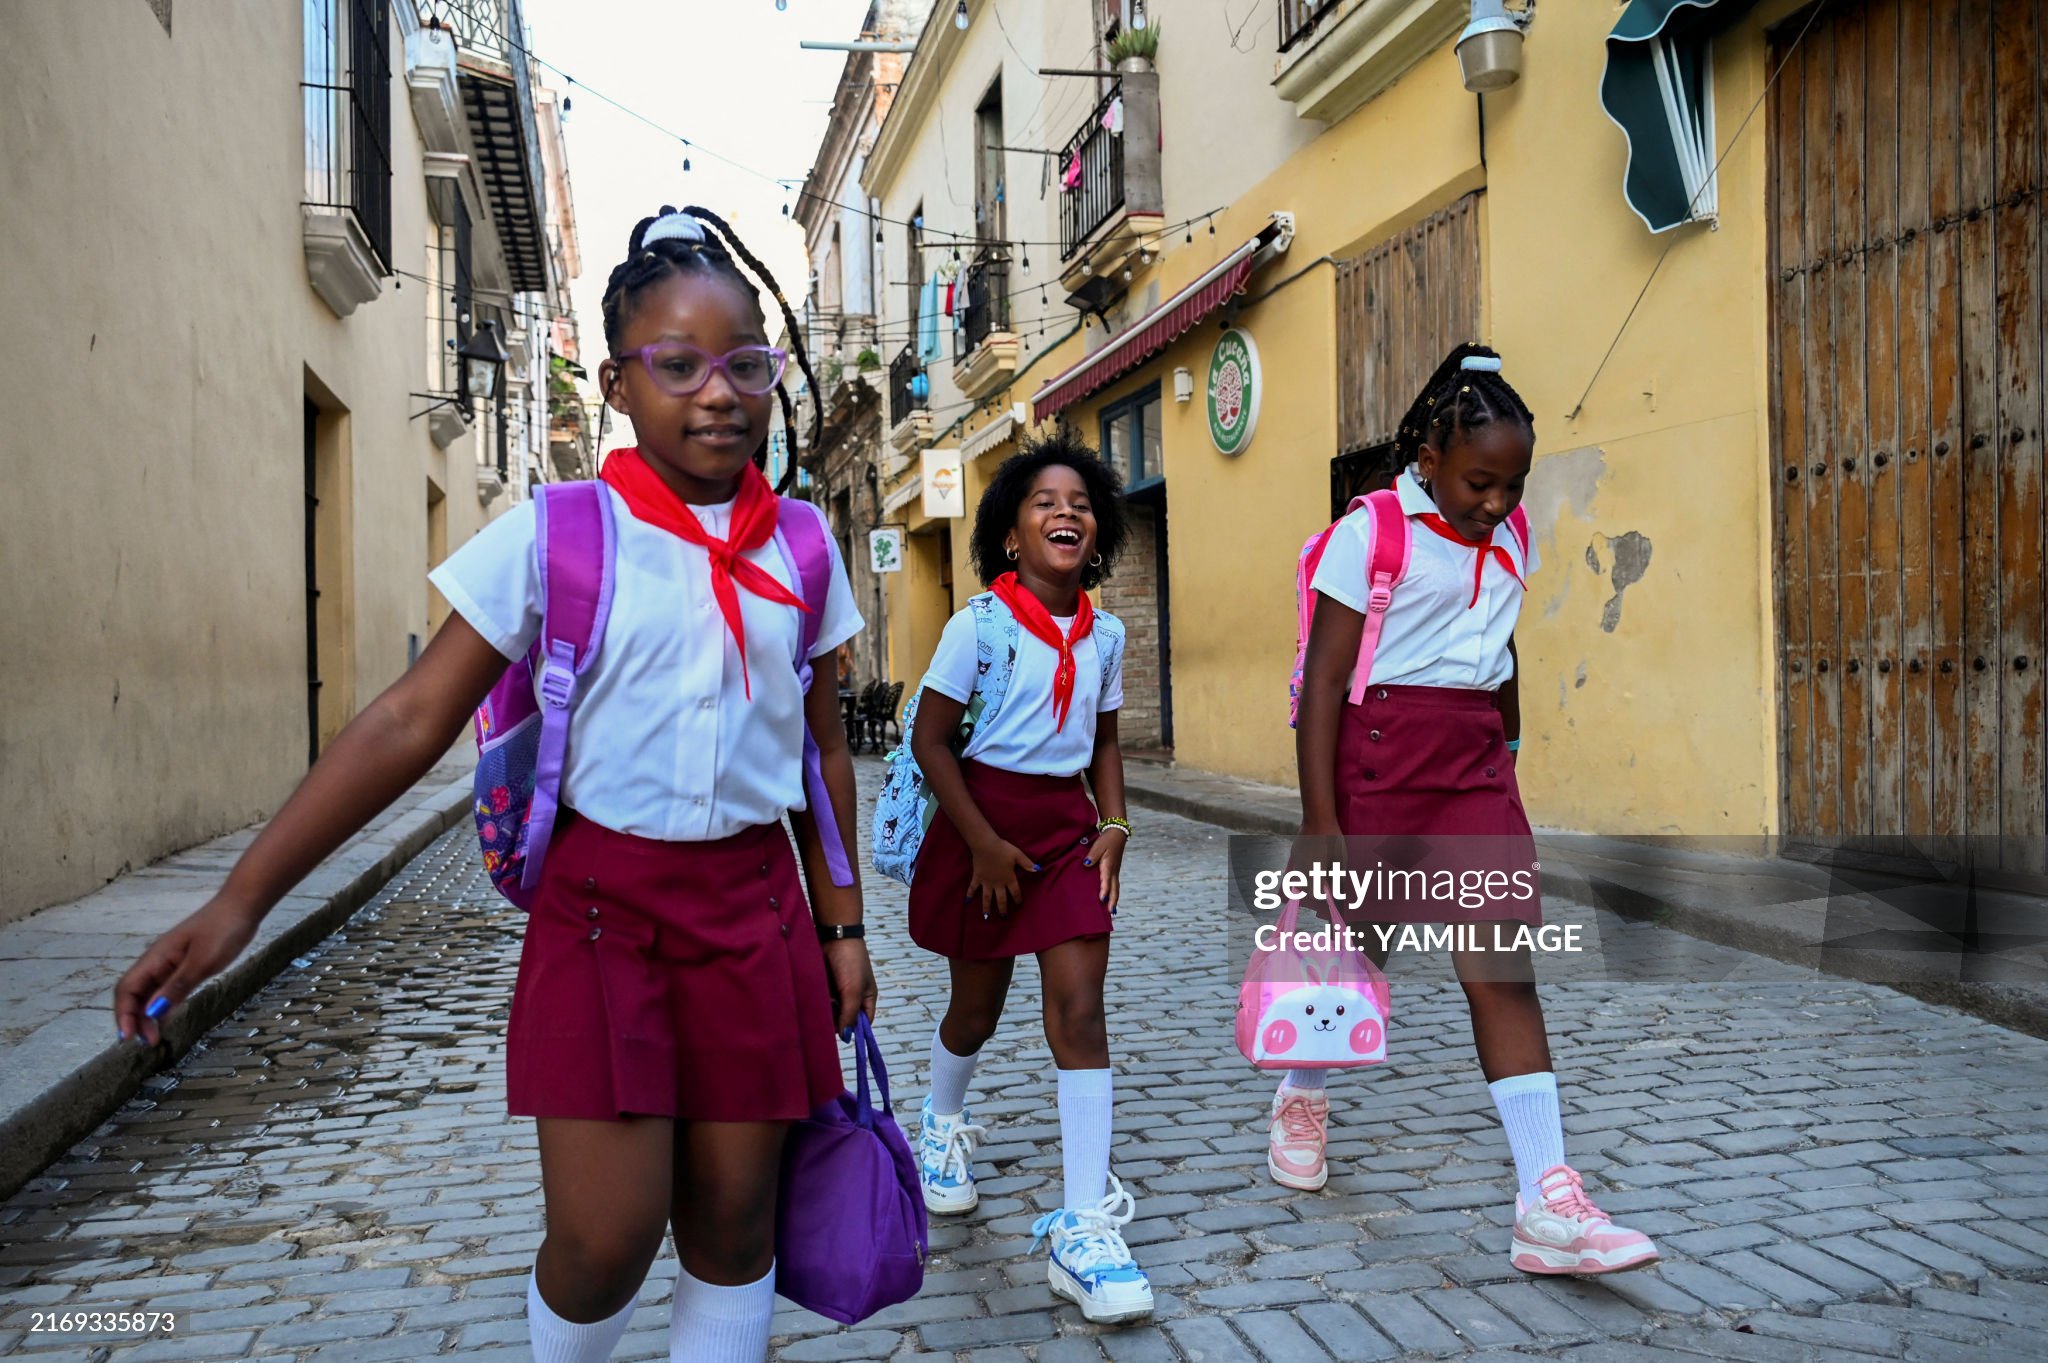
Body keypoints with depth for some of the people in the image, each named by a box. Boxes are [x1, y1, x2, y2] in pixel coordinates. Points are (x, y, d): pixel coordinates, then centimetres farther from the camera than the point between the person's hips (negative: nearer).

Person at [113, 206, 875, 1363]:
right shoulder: (556, 535, -5)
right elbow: (411, 724, -8)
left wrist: (841, 925, 11)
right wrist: (242, 900, -13)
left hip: (753, 904, 3)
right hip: (599, 902, -2)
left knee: (734, 1223, 8)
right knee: (605, 1235, -4)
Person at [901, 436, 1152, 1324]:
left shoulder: (1104, 634, 3)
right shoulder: (980, 624, -11)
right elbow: (930, 739, -10)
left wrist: (1113, 827, 0)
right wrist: (984, 843, -14)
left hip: (1067, 823, 3)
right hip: (983, 819, -3)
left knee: (1078, 1003, -9)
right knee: (978, 1004, 12)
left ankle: (1083, 1229, -6)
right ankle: (944, 1127, 47)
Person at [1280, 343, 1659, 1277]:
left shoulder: (1509, 544, 10)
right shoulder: (1370, 533, -9)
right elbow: (1325, 679, -11)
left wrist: (1504, 770, 24)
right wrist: (1321, 821, -15)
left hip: (1474, 764, 5)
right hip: (1378, 754, -5)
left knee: (1505, 969, -4)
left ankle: (1548, 1206, -4)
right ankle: (1301, 1096, 39)